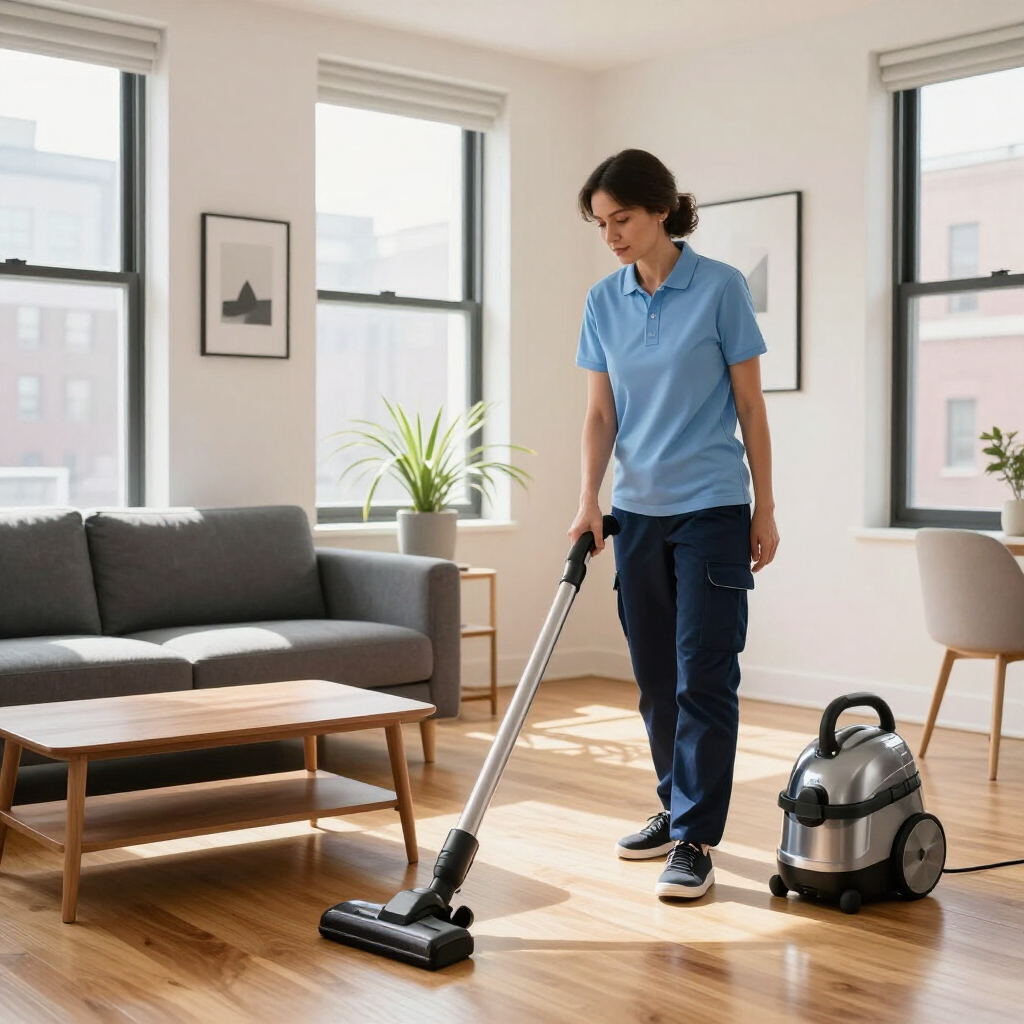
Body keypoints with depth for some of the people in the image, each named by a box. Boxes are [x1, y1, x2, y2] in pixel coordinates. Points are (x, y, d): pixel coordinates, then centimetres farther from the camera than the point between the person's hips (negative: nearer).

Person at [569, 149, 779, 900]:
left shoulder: (720, 288, -8)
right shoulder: (604, 302, 5)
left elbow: (750, 405, -5)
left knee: (704, 675, -6)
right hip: (638, 512, 5)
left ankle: (696, 841, 0)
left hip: (710, 508, -5)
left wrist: (765, 510, -5)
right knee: (656, 676, 12)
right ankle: (678, 809, 28)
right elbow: (601, 413, 5)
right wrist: (589, 500, -8)